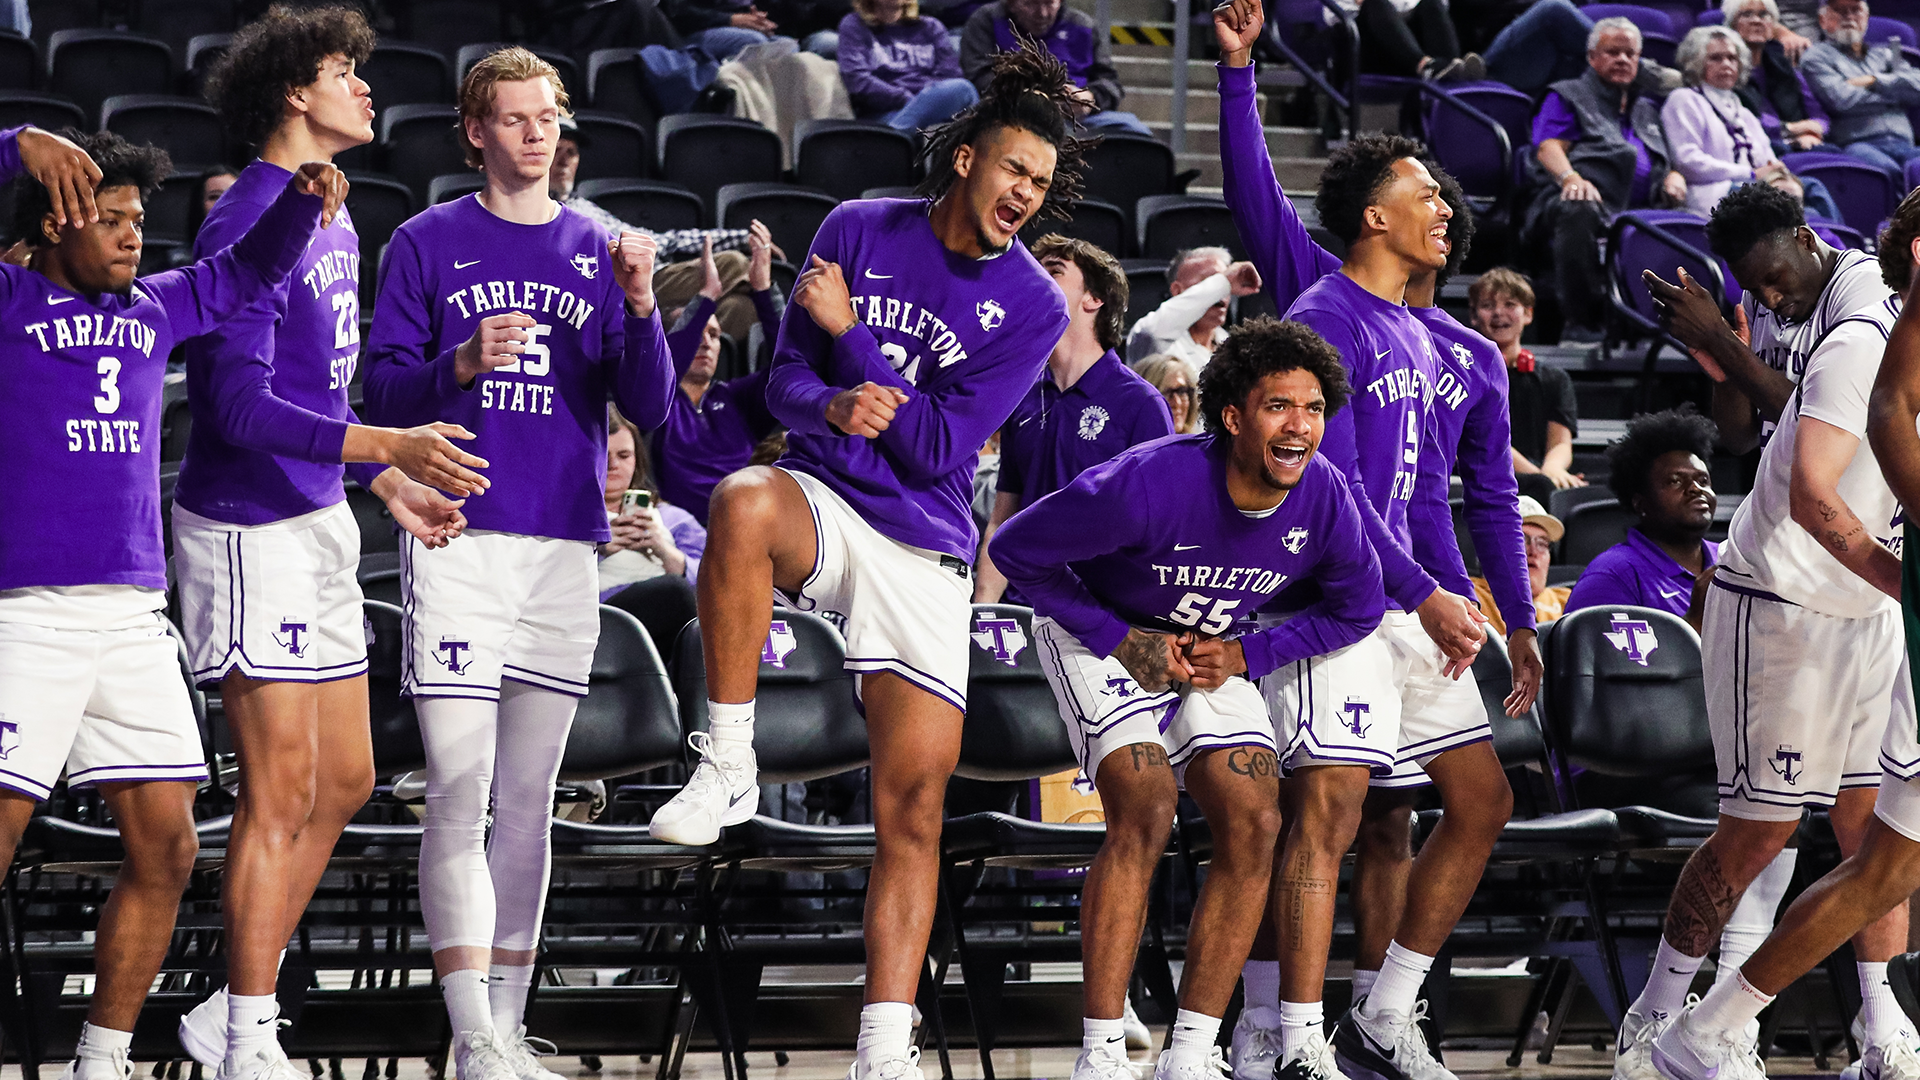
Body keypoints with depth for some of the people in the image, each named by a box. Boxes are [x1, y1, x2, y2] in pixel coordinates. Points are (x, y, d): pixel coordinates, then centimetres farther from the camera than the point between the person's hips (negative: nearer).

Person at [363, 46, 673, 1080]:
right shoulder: (427, 244, 4)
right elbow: (381, 390, 1)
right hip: (457, 539, -3)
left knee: (529, 801, 7)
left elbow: (648, 408, 6)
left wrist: (640, 307, -11)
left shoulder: (599, 250, 11)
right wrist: (460, 365, -18)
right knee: (459, 794, -9)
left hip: (564, 547, 3)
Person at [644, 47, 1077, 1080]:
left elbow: (940, 448, -7)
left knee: (913, 805, -4)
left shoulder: (1033, 307, 0)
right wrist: (832, 406, -18)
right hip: (822, 502, -1)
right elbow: (784, 380, 5)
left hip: (924, 550, 1)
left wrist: (850, 335, -10)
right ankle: (727, 767, -26)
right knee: (743, 503, -39)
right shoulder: (858, 230, 3)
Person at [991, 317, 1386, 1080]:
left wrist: (1247, 656, -11)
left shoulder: (1323, 497, -19)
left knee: (1253, 825, -9)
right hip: (1103, 632, -5)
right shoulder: (1149, 484, -34)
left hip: (1212, 655, 5)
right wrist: (1119, 642, -20)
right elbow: (1016, 550, -21)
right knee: (1144, 813, -24)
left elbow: (1357, 609, 1)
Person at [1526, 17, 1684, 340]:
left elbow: (1669, 161, 32)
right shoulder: (1568, 95, 21)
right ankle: (1579, 323, -39)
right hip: (1587, 195, -4)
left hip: (1639, 209, 4)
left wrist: (1674, 177, 5)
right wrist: (1570, 177, -19)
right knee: (1578, 212, -43)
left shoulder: (1648, 108, 36)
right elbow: (1549, 147, 3)